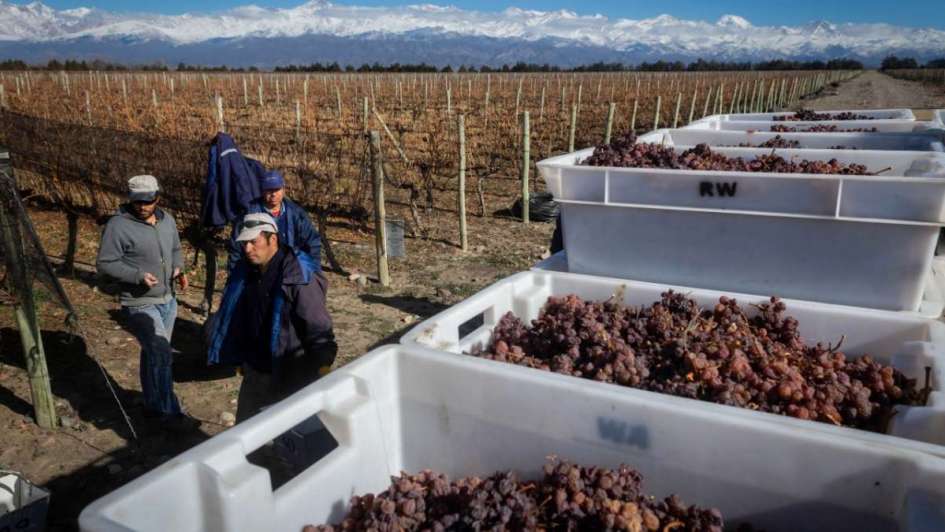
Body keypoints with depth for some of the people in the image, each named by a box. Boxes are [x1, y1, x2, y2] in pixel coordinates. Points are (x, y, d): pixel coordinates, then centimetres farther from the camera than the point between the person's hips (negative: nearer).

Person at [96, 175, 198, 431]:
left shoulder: (167, 220, 5)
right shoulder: (118, 225, -15)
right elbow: (105, 264, -14)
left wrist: (178, 268, -2)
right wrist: (138, 275, -25)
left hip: (168, 300, 7)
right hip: (140, 304, -7)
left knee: (154, 353, 19)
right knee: (161, 354, -10)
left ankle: (153, 404, 34)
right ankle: (170, 413, 1)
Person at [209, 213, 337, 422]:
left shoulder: (301, 278, -23)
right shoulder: (245, 271, 1)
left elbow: (320, 331, -22)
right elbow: (239, 322, 13)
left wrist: (323, 380, -25)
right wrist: (241, 360, 17)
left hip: (291, 377, -7)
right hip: (254, 373, 7)